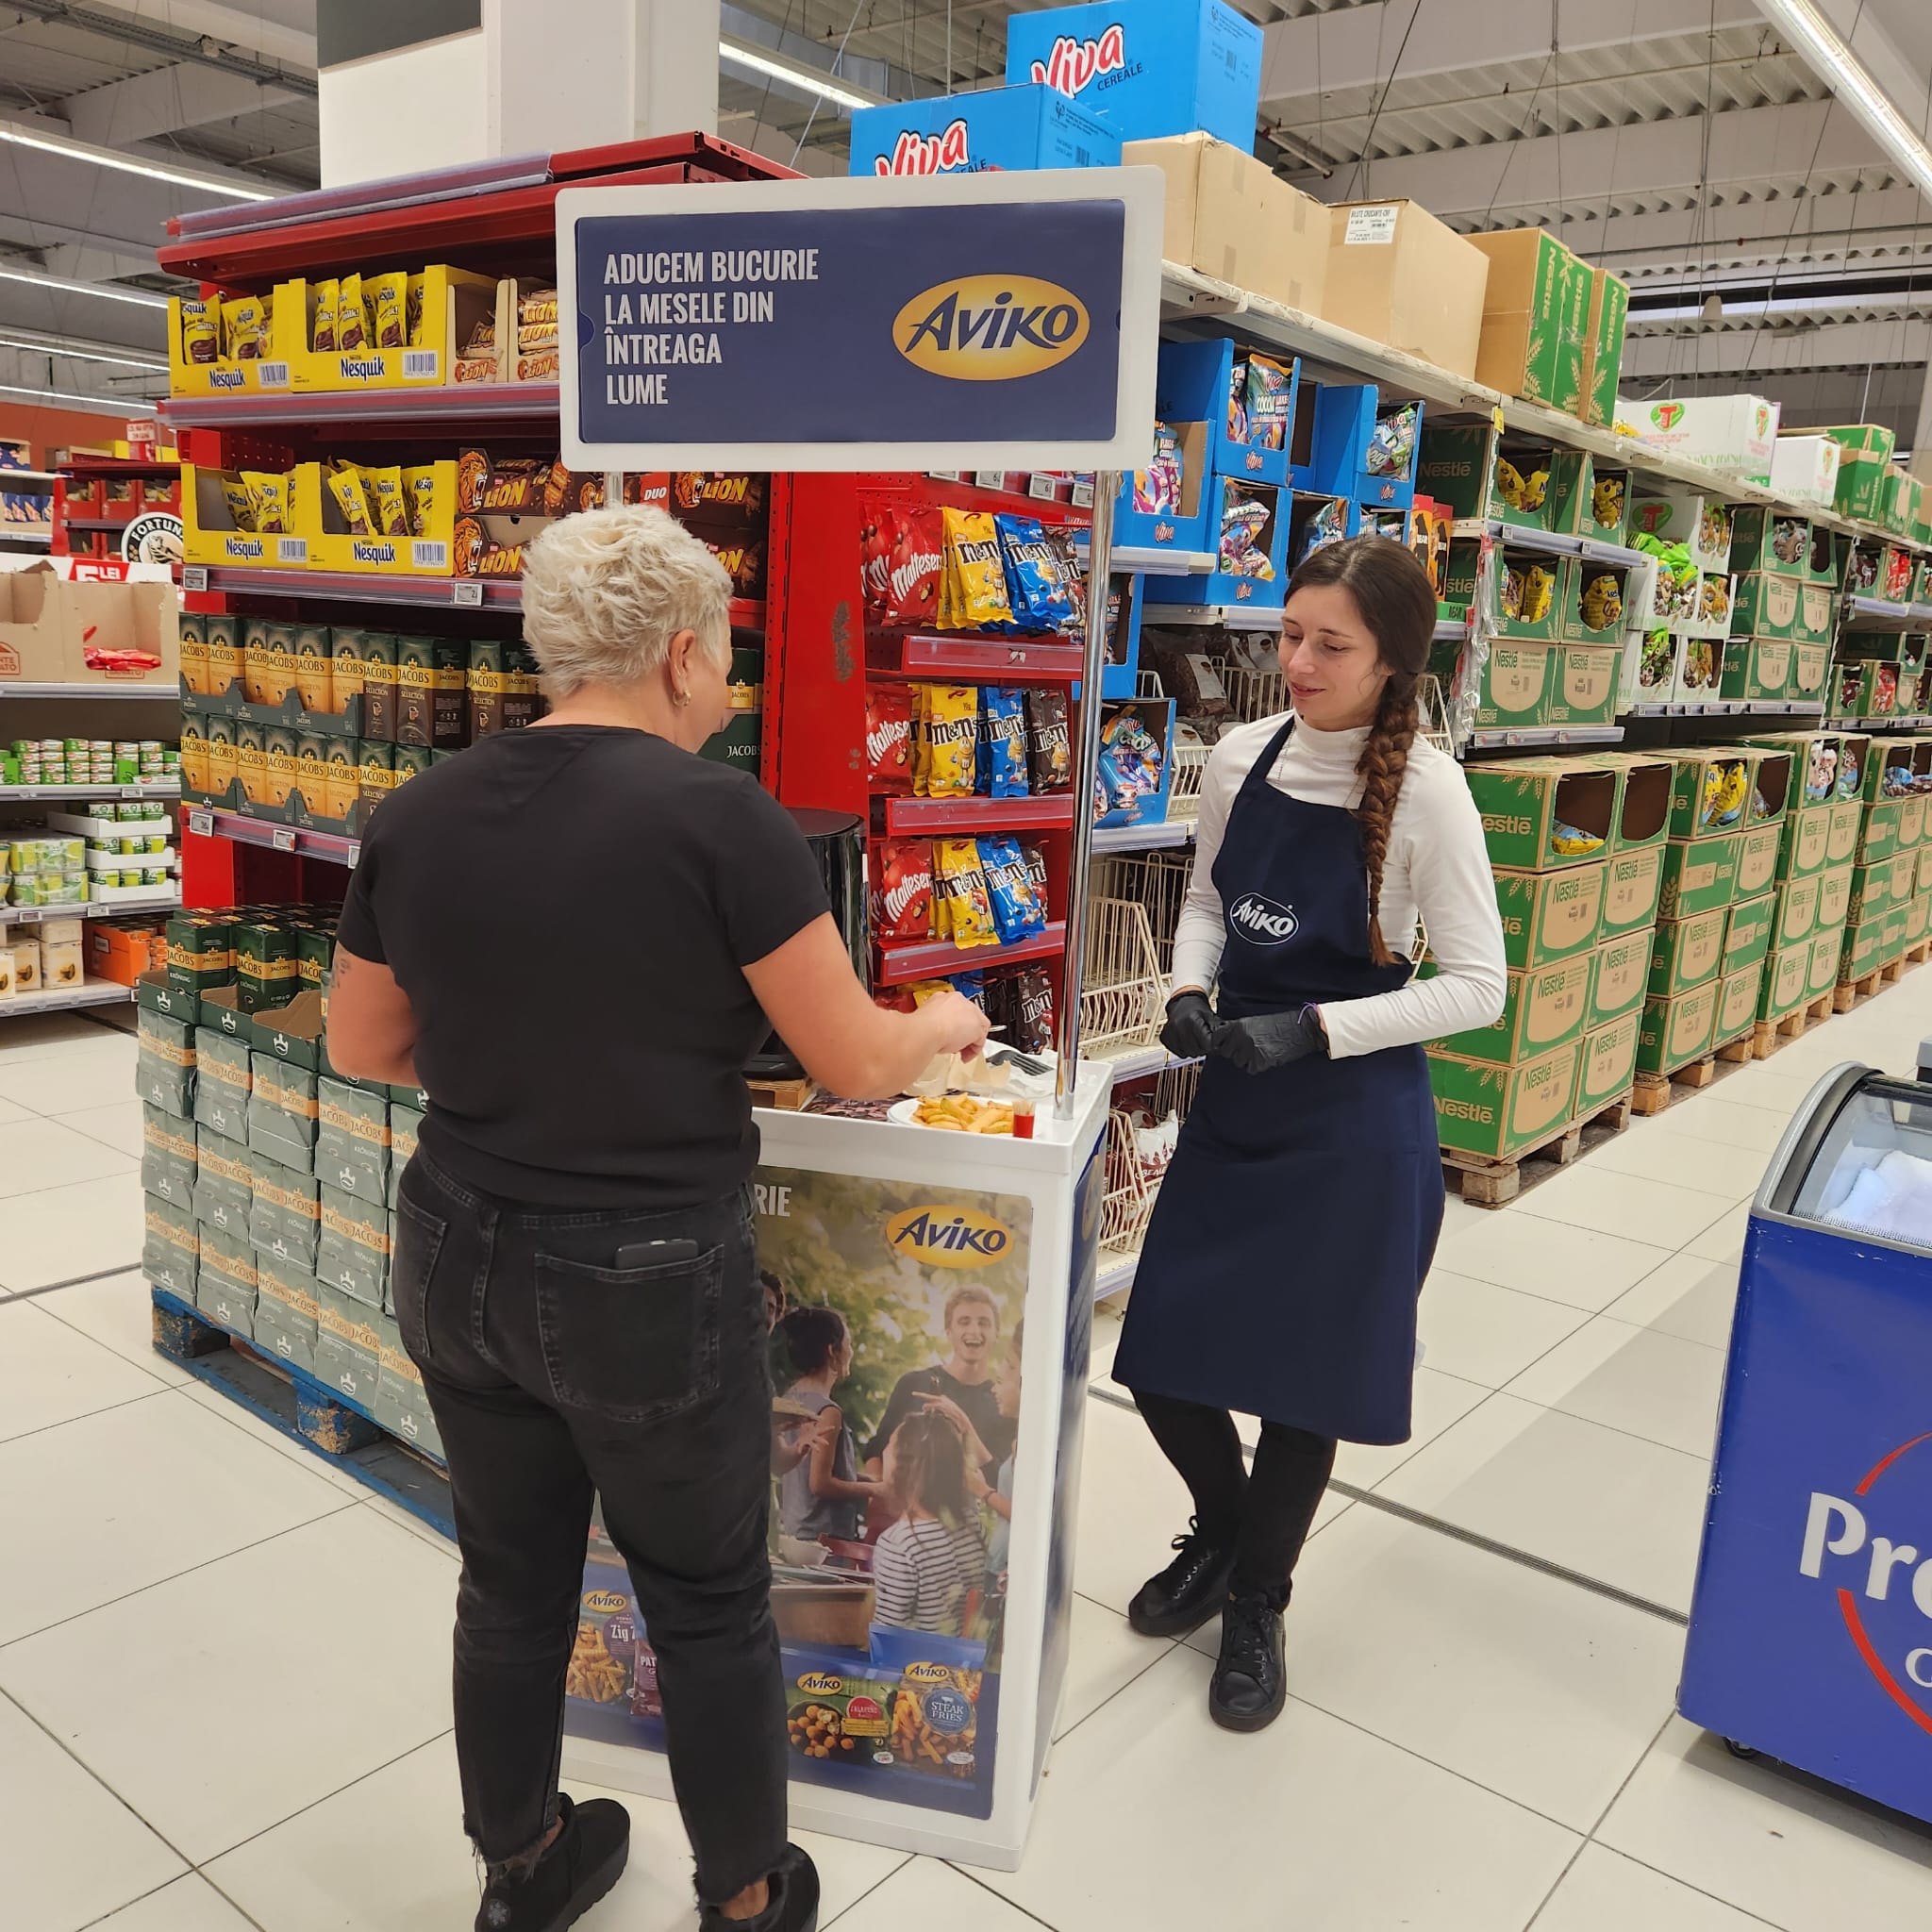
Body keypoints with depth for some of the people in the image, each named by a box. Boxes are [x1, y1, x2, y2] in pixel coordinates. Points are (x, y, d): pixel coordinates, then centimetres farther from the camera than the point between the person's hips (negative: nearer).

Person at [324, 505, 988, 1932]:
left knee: (513, 1584, 23)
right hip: (648, 1288, -5)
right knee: (710, 1605, 17)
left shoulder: (417, 818, -3)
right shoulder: (718, 815, -18)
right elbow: (853, 1062, -13)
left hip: (458, 1263, 5)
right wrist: (942, 1026, 8)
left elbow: (364, 1047, 9)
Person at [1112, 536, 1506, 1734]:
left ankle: (1256, 1604, 36)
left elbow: (1476, 985, -13)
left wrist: (1311, 1029, -21)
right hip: (1235, 1108, 5)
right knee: (1162, 1359, 10)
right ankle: (1220, 1531, 42)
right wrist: (1190, 992, -6)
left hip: (1354, 1124, -4)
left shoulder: (1424, 790, -15)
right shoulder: (1242, 759, -1)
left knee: (1302, 1379, 9)